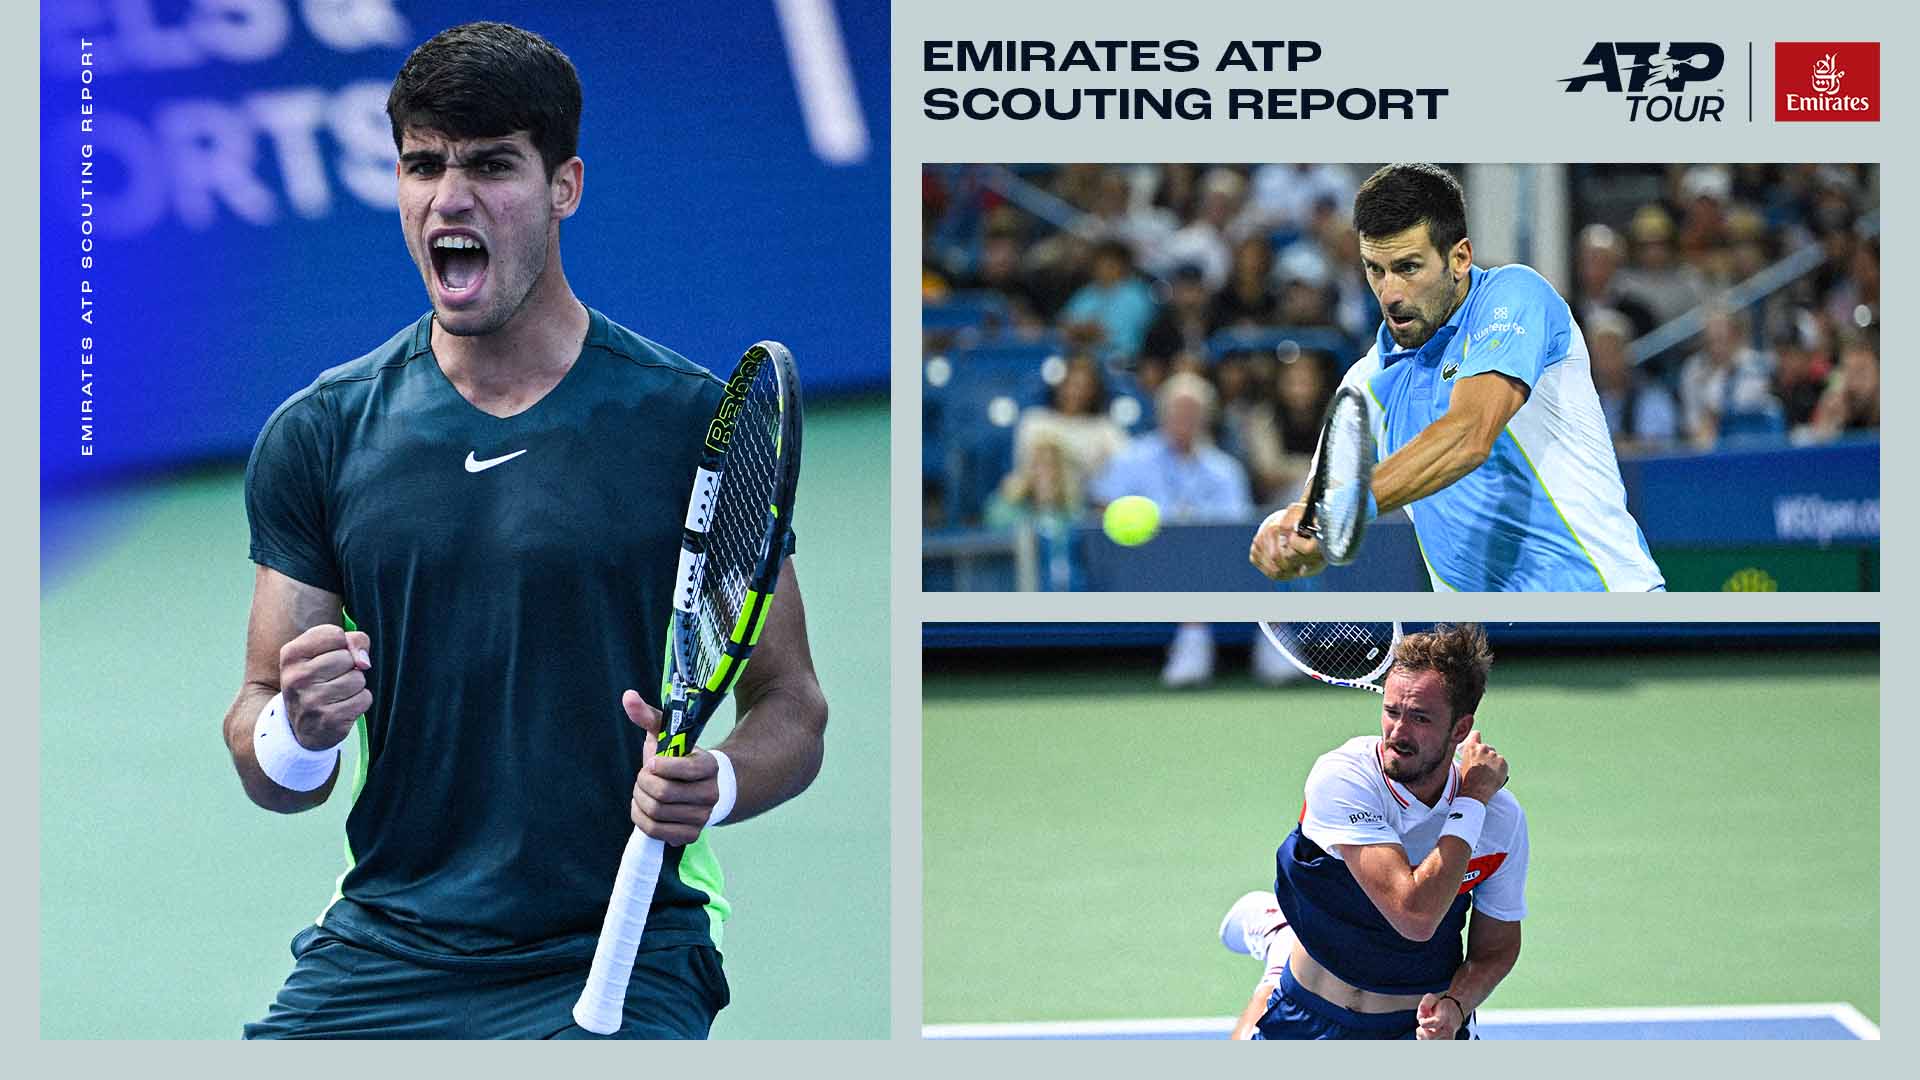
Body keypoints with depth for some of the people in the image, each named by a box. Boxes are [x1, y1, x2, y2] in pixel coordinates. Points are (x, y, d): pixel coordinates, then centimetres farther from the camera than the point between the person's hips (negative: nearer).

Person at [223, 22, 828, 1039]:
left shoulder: (694, 422, -2)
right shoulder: (317, 433, 5)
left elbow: (791, 705, 3)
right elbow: (272, 780, 8)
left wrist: (713, 785, -19)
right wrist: (298, 728, -15)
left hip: (620, 953, -3)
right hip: (381, 948, 3)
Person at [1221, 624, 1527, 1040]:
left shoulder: (1502, 817, -14)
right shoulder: (1341, 776, -24)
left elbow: (1497, 947, -1)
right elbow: (1415, 914, -34)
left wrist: (1454, 1006, -21)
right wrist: (1471, 803, -28)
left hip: (1421, 1021, 0)